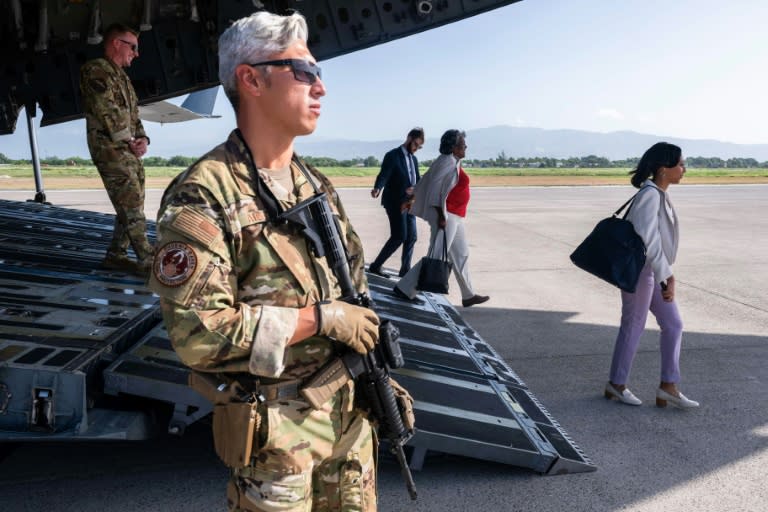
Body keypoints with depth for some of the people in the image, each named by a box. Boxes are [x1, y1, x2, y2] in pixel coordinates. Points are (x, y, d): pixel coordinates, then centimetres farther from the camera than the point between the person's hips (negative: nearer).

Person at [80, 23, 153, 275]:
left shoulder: (122, 76, 22)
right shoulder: (96, 70, -5)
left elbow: (133, 115, 21)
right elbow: (108, 113, -14)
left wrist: (142, 139, 4)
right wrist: (128, 141, -10)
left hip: (130, 150, 9)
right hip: (110, 148, -9)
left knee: (130, 205, 7)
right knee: (131, 205, -13)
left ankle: (116, 255, 15)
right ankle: (147, 260, -13)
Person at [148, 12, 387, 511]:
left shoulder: (318, 186, 6)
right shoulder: (202, 199, -17)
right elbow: (199, 333, -24)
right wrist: (322, 318, -20)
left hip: (349, 405, 7)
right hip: (274, 423, -6)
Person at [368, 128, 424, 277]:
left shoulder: (414, 159, 16)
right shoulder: (392, 156, -8)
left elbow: (418, 181, 14)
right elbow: (383, 176, -19)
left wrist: (414, 189, -10)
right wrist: (377, 189, -40)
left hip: (409, 204, 8)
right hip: (395, 202, -8)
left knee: (411, 237, 7)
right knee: (399, 236, -12)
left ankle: (405, 270, 18)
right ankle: (375, 265, -1)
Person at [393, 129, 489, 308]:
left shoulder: (453, 162, 13)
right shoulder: (448, 162, -15)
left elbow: (436, 187, 17)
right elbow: (435, 188, -21)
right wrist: (441, 216, -24)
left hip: (455, 217, 11)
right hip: (447, 216, -11)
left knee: (461, 255, 16)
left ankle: (468, 296, 26)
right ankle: (404, 288, -1)